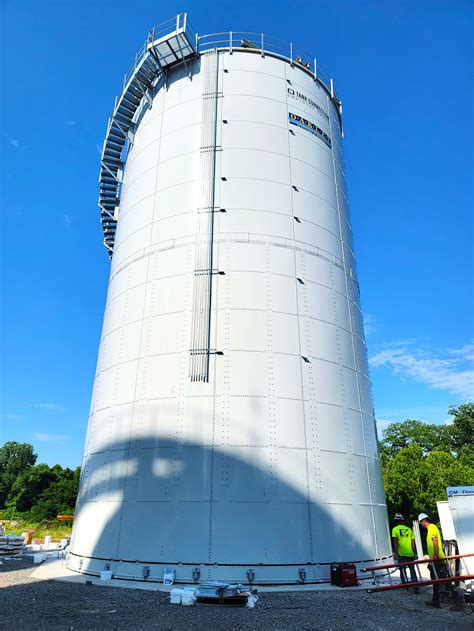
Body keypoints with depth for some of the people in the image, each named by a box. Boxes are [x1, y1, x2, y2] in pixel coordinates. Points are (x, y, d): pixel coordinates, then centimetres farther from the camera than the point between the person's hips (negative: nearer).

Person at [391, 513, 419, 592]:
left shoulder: (395, 529, -1)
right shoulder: (409, 529, 9)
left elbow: (395, 542, -8)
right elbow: (413, 543, 7)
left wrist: (395, 553, -6)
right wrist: (415, 553, 13)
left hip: (401, 553, -3)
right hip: (410, 553, 3)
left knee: (402, 570, 9)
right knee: (412, 569, 12)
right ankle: (415, 587, 8)